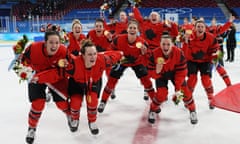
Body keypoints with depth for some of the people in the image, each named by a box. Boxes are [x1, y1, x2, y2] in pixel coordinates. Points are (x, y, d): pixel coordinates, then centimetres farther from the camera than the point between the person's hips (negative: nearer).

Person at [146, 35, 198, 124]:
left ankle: (192, 110, 18)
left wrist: (178, 88, -25)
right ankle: (153, 110, 14)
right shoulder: (154, 54, -32)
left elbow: (181, 72, -22)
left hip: (174, 72, 1)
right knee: (162, 94, -15)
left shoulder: (179, 53, -32)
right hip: (161, 74, -1)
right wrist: (157, 71, -47)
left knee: (184, 91, -9)